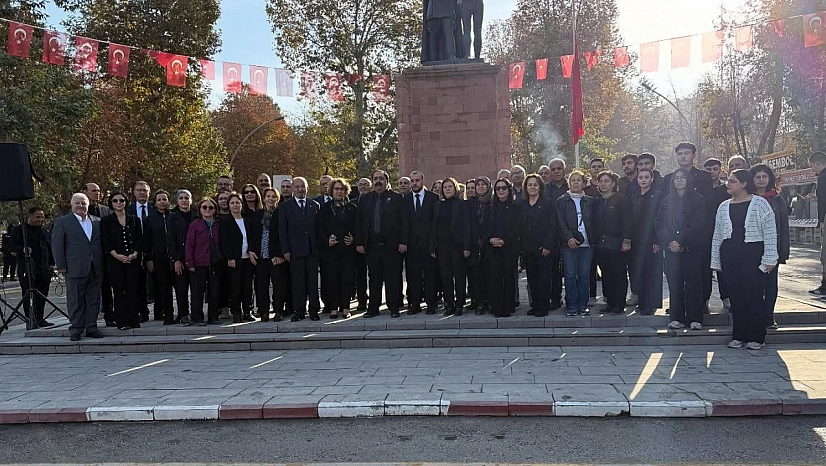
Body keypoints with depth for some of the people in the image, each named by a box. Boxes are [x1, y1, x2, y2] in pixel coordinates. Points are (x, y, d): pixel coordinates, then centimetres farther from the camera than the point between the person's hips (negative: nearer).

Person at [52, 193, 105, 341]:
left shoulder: (96, 222, 13)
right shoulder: (62, 222, 2)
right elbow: (57, 245, -2)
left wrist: (102, 264, 9)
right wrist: (61, 266, -7)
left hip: (95, 268, 4)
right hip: (75, 268, -4)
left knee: (94, 300, 7)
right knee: (75, 301, 2)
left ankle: (91, 328, 15)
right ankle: (75, 329, 10)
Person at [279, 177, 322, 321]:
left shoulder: (315, 205, 12)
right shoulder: (284, 207, 5)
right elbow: (282, 231, 2)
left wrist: (319, 247, 2)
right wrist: (285, 251, -5)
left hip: (312, 250, 2)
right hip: (295, 250, -2)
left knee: (313, 281, 4)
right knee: (297, 283, 1)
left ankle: (314, 311, 11)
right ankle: (299, 311, 9)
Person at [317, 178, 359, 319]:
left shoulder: (352, 208, 10)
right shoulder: (325, 208, 9)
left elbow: (357, 228, 8)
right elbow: (320, 228, 6)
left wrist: (353, 240, -8)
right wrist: (327, 241, -8)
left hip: (348, 248, 0)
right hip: (331, 249, 0)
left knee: (348, 278, -1)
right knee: (332, 279, 1)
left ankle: (345, 307, 7)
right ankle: (334, 308, 8)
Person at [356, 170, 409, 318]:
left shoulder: (396, 198, 3)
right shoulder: (365, 199, 12)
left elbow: (404, 221, -1)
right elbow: (359, 222, 11)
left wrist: (403, 242, -8)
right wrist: (359, 243, 3)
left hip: (392, 245, -3)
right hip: (372, 246, 3)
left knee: (393, 278, 1)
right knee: (374, 278, 8)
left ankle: (394, 307, 9)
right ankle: (373, 308, 15)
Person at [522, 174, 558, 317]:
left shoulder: (548, 204, 0)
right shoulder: (522, 205, 12)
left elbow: (553, 226, -5)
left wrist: (548, 246, -13)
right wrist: (522, 247, 4)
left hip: (544, 249, -4)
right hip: (528, 249, 4)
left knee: (543, 279, -2)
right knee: (531, 279, 7)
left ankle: (543, 308, 4)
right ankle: (535, 306, 15)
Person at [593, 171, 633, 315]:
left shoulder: (622, 199, -1)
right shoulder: (597, 202, 16)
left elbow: (627, 221, -7)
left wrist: (626, 240, -15)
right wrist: (594, 241, 9)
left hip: (617, 244, -5)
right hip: (601, 245, 5)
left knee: (619, 275, -1)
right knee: (606, 275, 8)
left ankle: (619, 305, 5)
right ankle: (610, 303, 15)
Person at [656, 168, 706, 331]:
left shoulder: (698, 200, 3)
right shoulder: (667, 200, 13)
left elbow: (698, 226, -5)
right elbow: (660, 224, 7)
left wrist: (680, 241, -13)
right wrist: (669, 242, -9)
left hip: (692, 248, -3)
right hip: (672, 249, 3)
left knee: (693, 282, -3)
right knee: (674, 282, 0)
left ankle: (695, 319, 3)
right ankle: (677, 318, 5)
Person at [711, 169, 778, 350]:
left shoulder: (759, 203, -2)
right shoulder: (724, 207, 12)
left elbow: (770, 232, -5)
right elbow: (717, 235, 14)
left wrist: (769, 259, -11)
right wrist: (716, 260, 11)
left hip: (753, 255, -4)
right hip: (730, 256, 4)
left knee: (755, 296, -1)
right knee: (736, 297, 7)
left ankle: (756, 337, 8)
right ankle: (738, 336, 15)